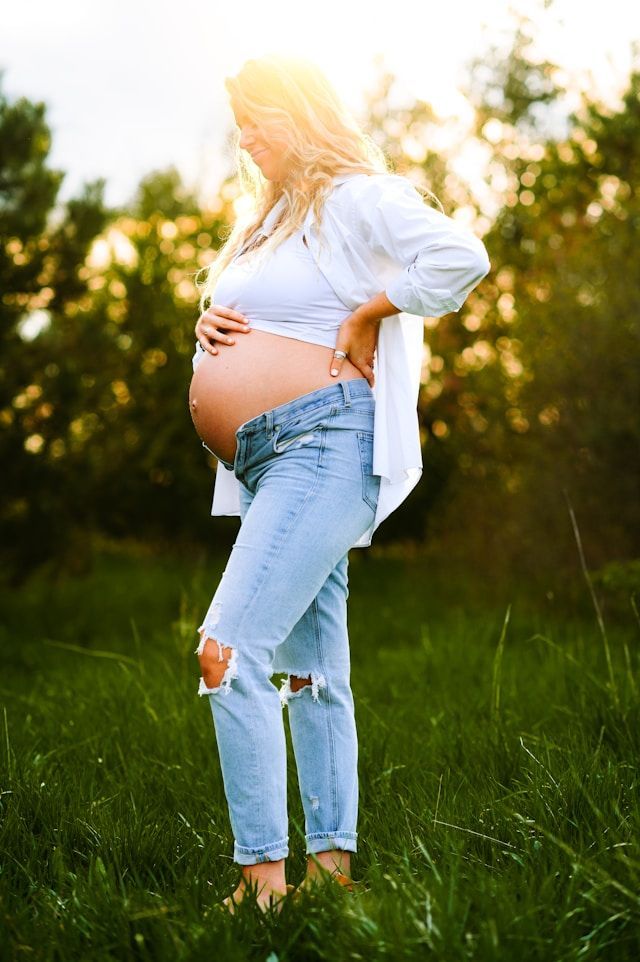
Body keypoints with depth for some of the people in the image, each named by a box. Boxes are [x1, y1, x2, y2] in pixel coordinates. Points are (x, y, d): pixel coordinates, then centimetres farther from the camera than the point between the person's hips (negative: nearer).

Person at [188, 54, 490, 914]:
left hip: (326, 450, -10)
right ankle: (332, 859, 17)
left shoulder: (356, 199, -7)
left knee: (230, 654, -20)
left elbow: (461, 258, -23)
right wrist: (208, 325, 8)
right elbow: (231, 315, 30)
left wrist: (369, 313, -14)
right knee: (312, 672, 11)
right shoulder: (268, 216, 21)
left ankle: (263, 872, -16)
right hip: (267, 466, 10)